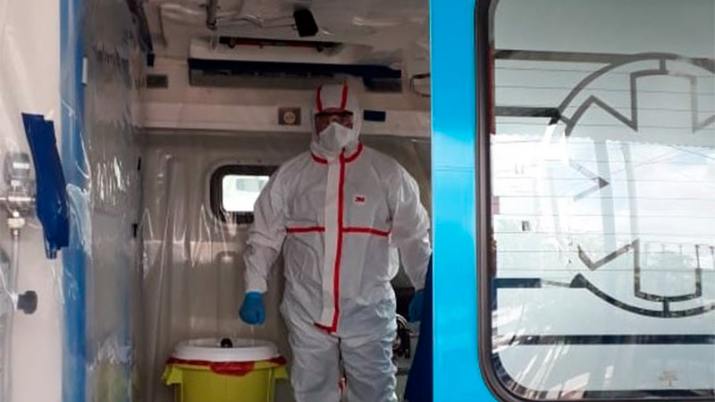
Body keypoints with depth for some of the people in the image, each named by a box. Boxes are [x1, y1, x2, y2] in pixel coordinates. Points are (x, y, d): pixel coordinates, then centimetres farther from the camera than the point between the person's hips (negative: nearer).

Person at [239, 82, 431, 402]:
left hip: (369, 311, -2)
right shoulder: (290, 175, 5)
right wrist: (254, 291, -1)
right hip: (307, 312, 2)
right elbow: (264, 237, 7)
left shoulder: (388, 173, 1)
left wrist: (424, 288, -6)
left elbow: (414, 237, 3)